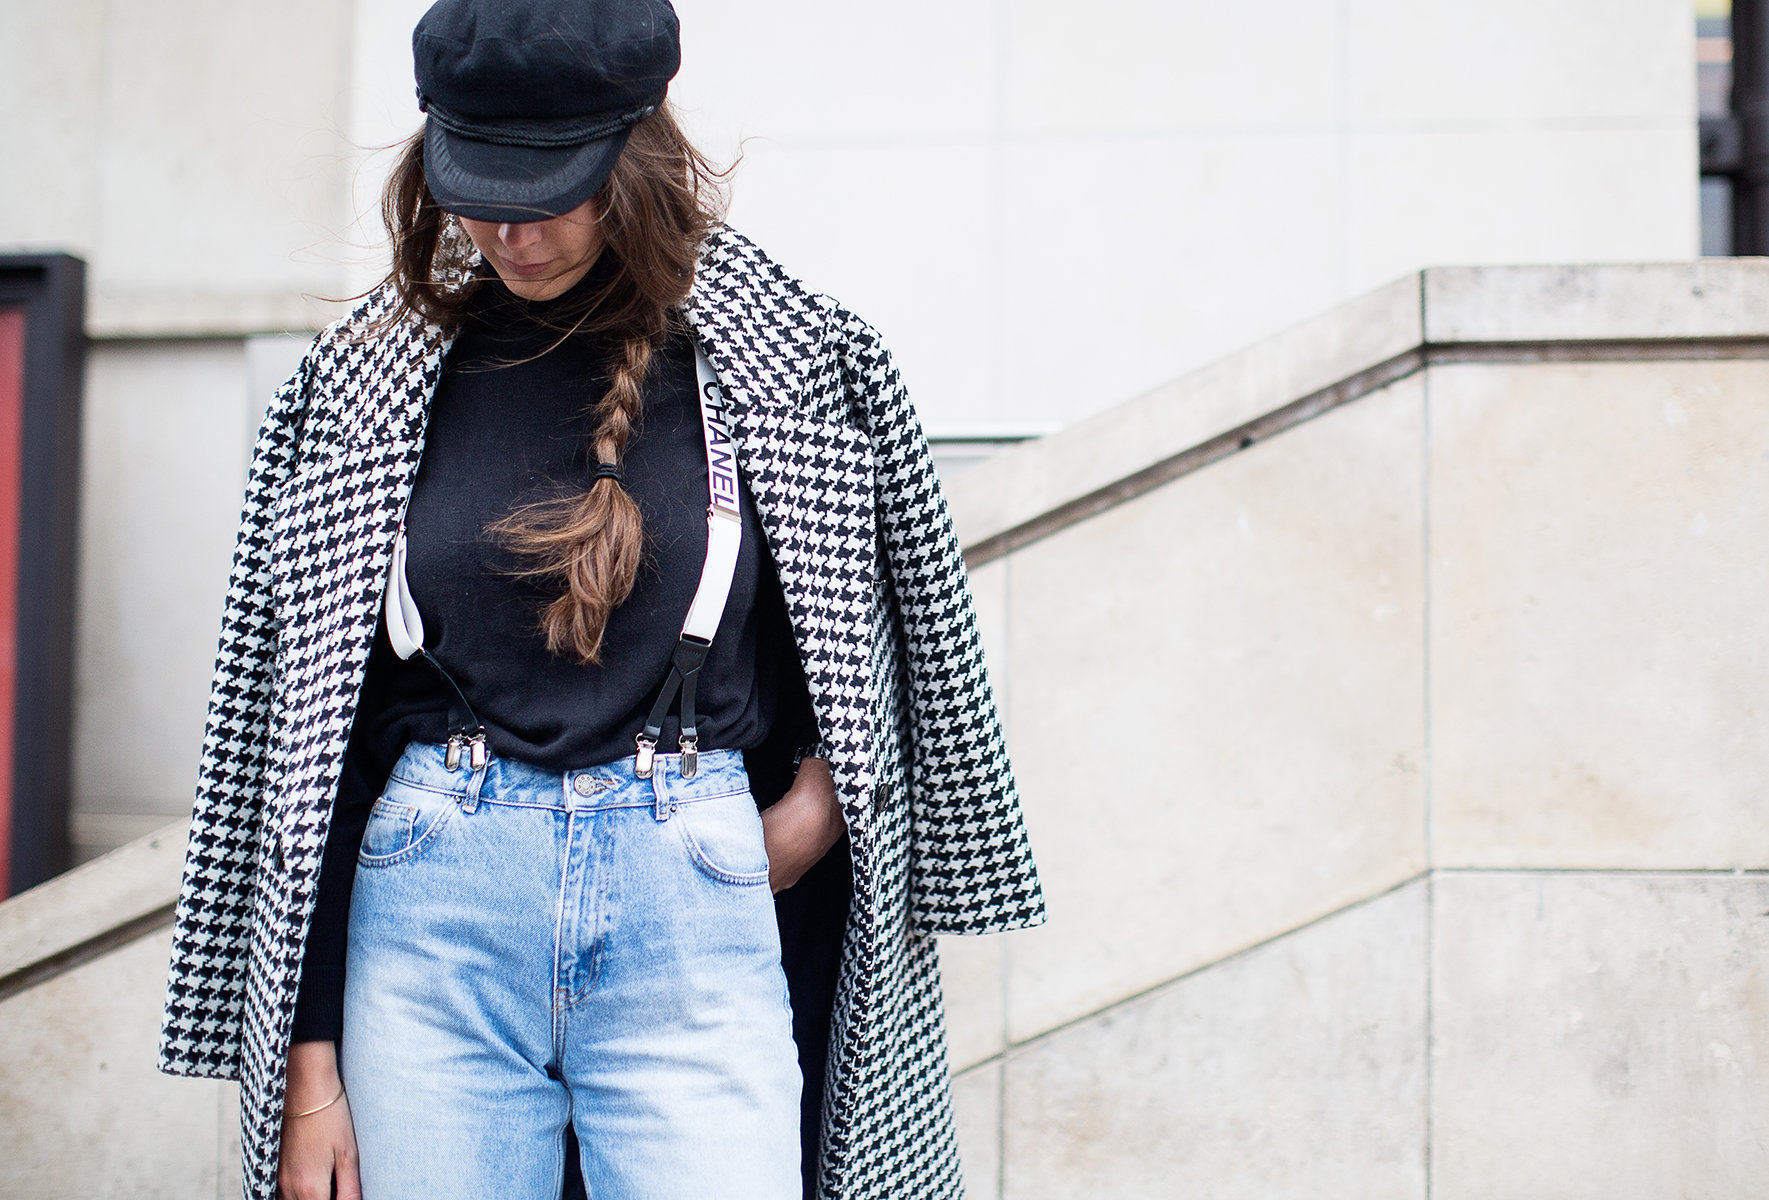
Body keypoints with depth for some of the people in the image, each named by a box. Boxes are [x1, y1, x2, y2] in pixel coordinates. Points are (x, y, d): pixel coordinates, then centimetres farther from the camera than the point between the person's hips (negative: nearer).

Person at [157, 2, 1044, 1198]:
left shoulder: (792, 359, 2)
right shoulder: (365, 381, 6)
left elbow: (890, 661, 15)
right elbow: (310, 729, 5)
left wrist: (802, 824, -1)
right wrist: (308, 1069, 1)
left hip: (695, 917, -1)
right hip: (432, 914, 2)